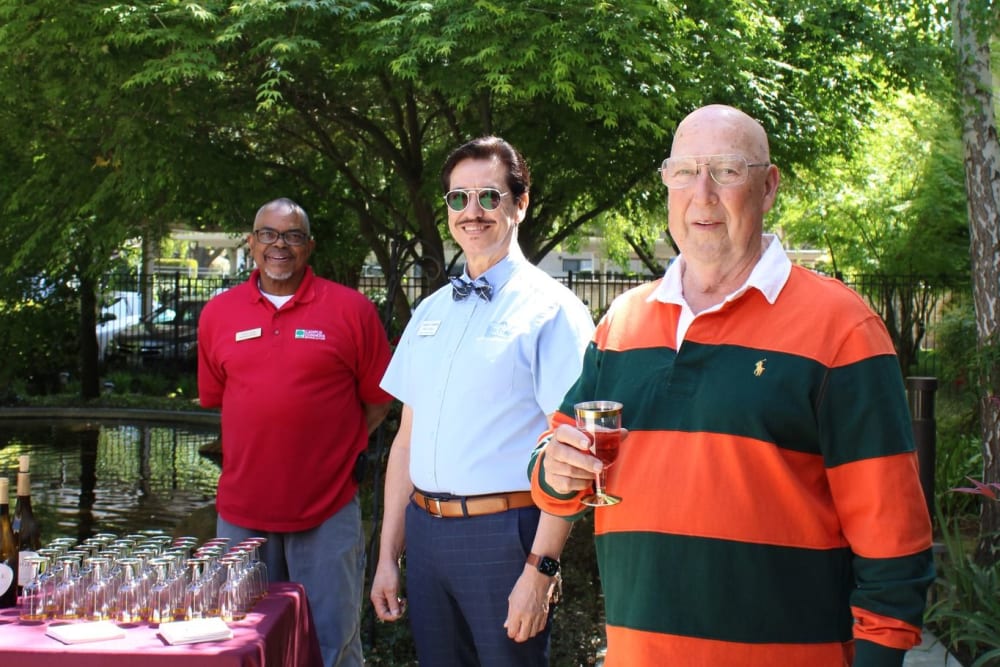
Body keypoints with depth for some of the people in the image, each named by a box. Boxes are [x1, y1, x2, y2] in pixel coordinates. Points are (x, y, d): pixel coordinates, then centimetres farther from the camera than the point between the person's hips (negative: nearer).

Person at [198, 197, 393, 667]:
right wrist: (262, 444, 8)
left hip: (328, 511, -3)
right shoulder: (218, 314, 5)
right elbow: (214, 397, 15)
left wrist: (336, 450, 2)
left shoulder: (351, 309, -4)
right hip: (241, 511, 3)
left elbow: (377, 400, 3)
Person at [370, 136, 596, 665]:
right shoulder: (430, 312, 11)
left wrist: (540, 568, -17)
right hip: (424, 528, 6)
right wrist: (388, 555, 12)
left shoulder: (551, 309, -7)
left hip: (504, 531, -6)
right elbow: (408, 438, 14)